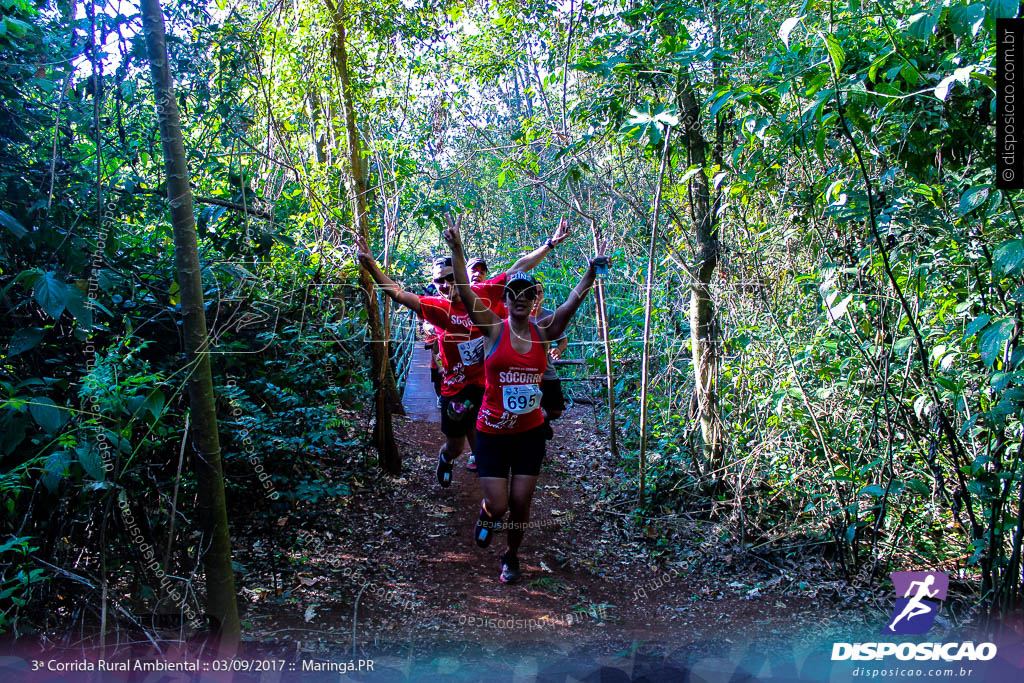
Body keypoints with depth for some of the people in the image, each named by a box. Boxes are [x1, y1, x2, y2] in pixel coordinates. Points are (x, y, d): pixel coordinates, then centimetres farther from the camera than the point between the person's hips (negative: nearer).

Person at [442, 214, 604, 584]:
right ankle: (486, 513, 36)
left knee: (520, 503, 6)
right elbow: (465, 292, -18)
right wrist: (456, 250, -27)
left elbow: (572, 302, -10)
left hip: (530, 432, 2)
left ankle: (511, 557, 33)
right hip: (493, 432, -2)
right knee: (498, 505, -3)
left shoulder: (542, 331, 0)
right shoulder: (494, 328, -8)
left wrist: (591, 272, -24)